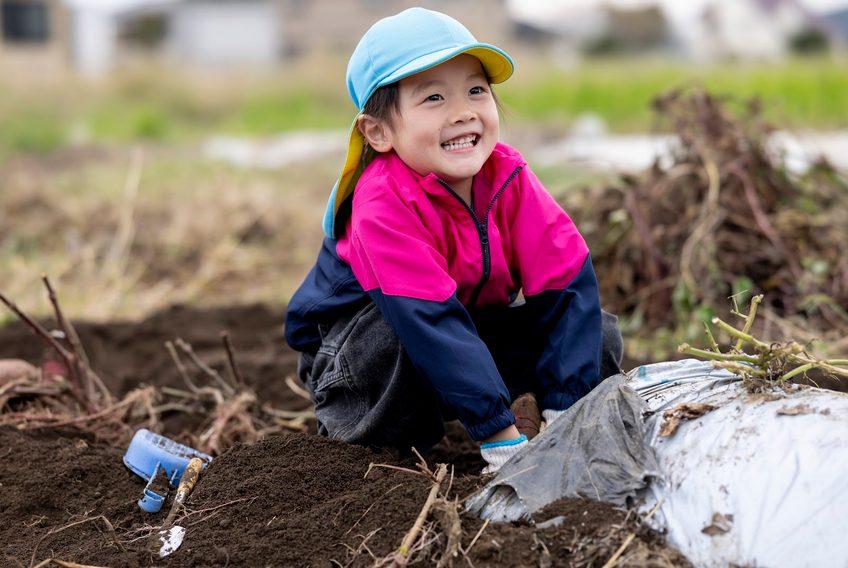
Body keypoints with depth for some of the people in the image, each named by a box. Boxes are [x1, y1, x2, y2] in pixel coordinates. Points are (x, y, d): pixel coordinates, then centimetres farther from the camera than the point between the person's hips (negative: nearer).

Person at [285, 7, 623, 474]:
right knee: (400, 337, -40)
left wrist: (566, 413, -27)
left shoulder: (508, 178, -17)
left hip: (476, 320, 5)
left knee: (600, 336, -10)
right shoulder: (385, 205, -33)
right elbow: (430, 323, -39)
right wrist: (502, 441, -41)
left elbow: (567, 282, -19)